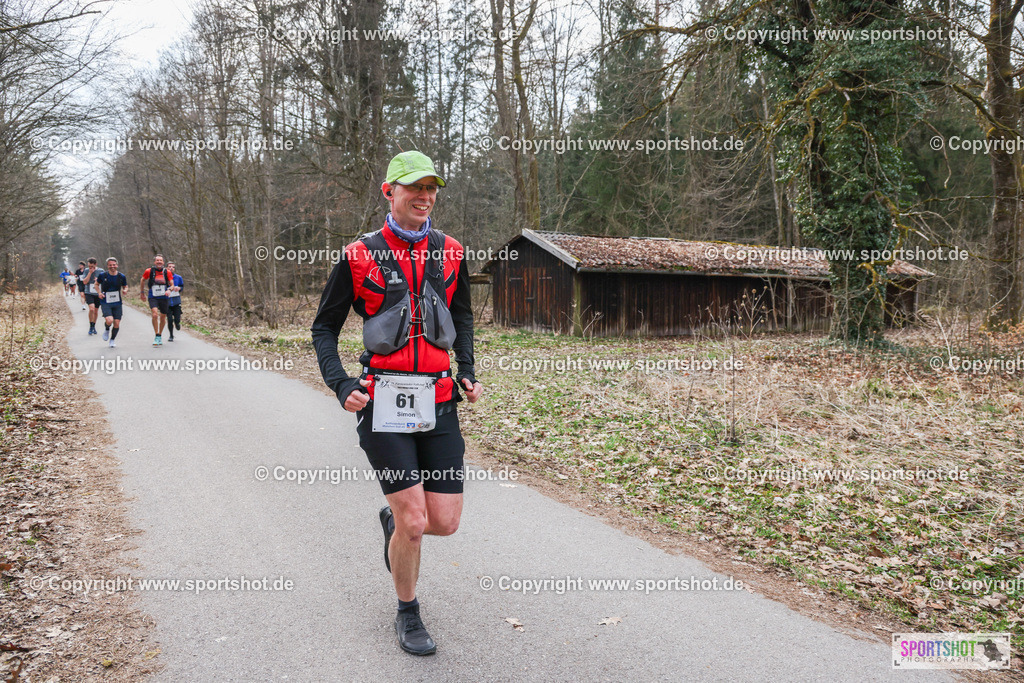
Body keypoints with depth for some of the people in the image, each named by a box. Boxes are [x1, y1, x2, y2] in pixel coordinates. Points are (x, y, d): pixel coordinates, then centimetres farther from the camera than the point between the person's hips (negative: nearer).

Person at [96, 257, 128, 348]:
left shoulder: (121, 276, -1)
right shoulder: (102, 275, -4)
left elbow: (125, 286, 14)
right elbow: (96, 284, 13)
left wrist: (125, 291, -10)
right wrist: (99, 293, -4)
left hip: (117, 303, 2)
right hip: (105, 303, -2)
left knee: (117, 323, 0)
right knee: (109, 320, -23)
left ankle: (112, 340, 25)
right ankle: (107, 330, 14)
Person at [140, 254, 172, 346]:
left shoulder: (167, 272, -1)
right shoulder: (149, 271, -4)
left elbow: (172, 285, 3)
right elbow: (142, 281, 13)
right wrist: (142, 293, 17)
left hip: (163, 297, 2)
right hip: (153, 298, -2)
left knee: (163, 317, 9)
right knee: (155, 314, -22)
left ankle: (160, 336, 31)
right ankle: (157, 336, -13)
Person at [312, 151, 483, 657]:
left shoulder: (450, 252, 8)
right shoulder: (360, 256, -2)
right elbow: (325, 326, 7)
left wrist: (468, 371, 11)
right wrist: (340, 385, -6)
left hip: (439, 402, 4)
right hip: (384, 404, -3)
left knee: (444, 521, 3)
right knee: (415, 522, -5)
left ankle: (393, 520, 39)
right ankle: (407, 614, 23)